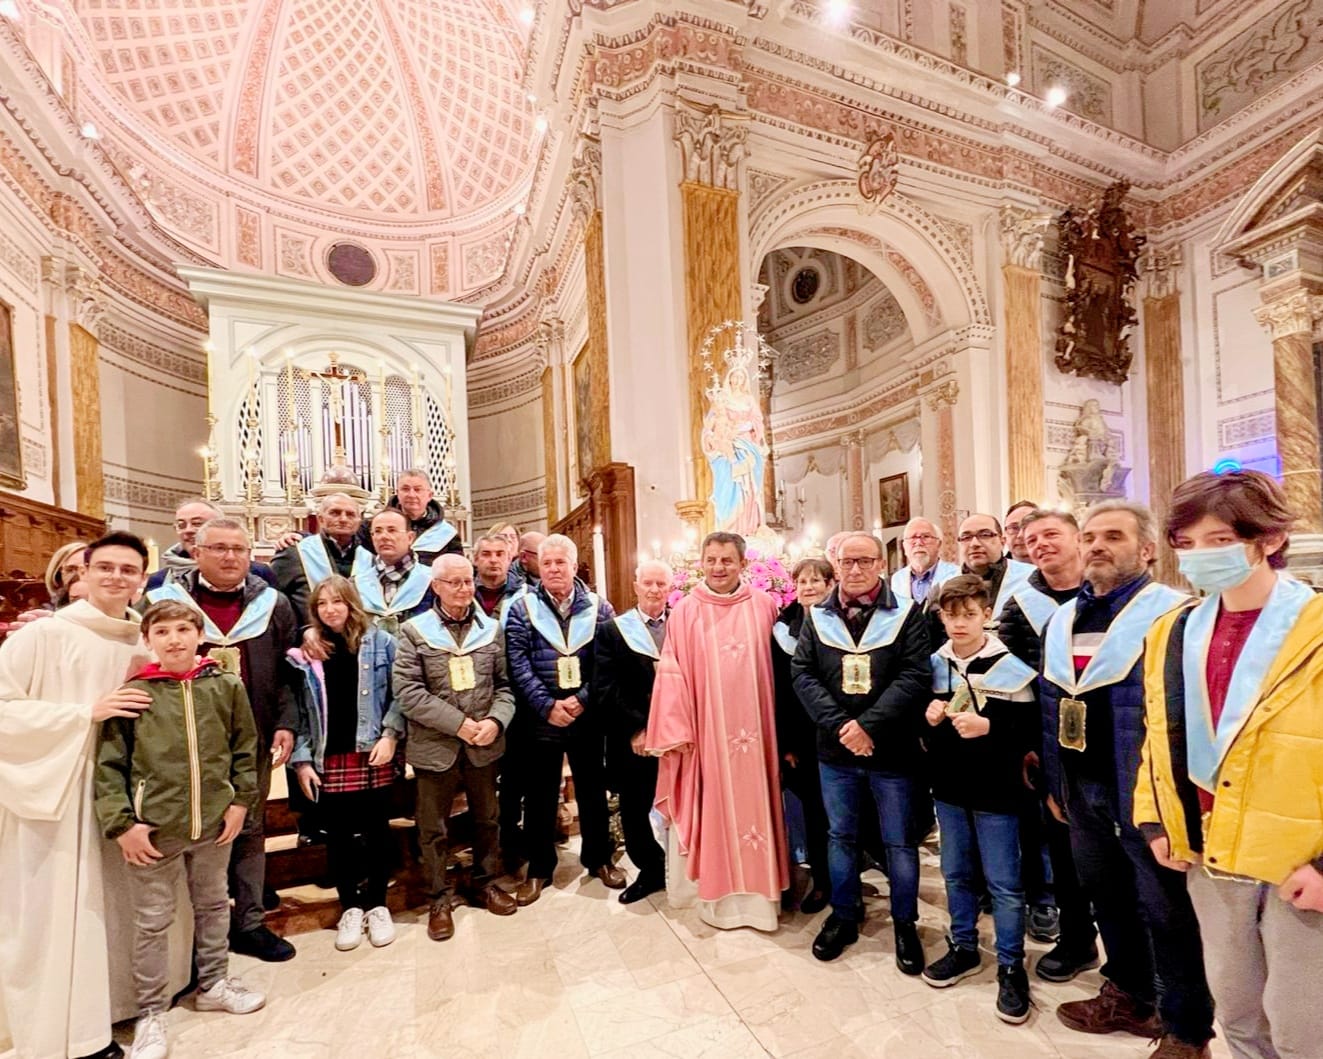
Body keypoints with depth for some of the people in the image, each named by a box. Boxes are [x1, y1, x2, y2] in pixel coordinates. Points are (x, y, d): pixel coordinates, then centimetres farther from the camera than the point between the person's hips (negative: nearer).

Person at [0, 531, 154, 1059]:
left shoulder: (143, 645, 6)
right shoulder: (44, 634, -11)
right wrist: (87, 712, -20)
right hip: (50, 794, -5)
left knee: (99, 910, 15)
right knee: (53, 913, 5)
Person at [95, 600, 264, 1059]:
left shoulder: (226, 686, -3)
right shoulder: (132, 692, -9)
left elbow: (245, 749, 4)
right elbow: (108, 764, -7)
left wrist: (240, 800, -1)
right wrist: (121, 823, -12)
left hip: (214, 822, 3)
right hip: (153, 828, -2)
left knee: (214, 904, 20)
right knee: (152, 921, 11)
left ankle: (213, 983, 41)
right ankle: (151, 1012, 32)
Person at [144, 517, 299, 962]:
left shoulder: (272, 605, 2)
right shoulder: (166, 601, -2)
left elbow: (286, 674, 4)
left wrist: (286, 724, -4)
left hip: (253, 741, 2)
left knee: (249, 830, 13)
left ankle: (249, 922, 27)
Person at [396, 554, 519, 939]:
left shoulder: (491, 628, 2)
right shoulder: (414, 631, -6)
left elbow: (505, 685, 4)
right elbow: (408, 691, -13)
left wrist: (496, 721, -14)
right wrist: (459, 724, -17)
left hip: (484, 745, 3)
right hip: (435, 746, -2)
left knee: (486, 819, 18)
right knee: (434, 829, 12)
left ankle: (485, 883, 40)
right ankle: (440, 898, 33)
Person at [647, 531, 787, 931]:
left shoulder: (764, 606, 2)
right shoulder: (685, 611, -2)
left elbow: (778, 667, 6)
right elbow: (672, 672, -4)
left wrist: (779, 728, 4)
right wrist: (676, 730, -8)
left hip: (753, 730, 1)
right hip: (705, 730, -1)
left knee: (754, 805, 9)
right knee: (713, 812, 8)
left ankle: (756, 893, 26)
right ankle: (718, 896, 25)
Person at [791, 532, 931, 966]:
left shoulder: (907, 614, -4)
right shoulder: (817, 616, 3)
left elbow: (915, 676, -13)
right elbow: (802, 673, -3)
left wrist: (868, 724, -20)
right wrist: (839, 725, -16)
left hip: (892, 751, -2)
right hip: (835, 750, 2)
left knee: (900, 841, 13)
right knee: (840, 836, 17)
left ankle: (905, 922, 33)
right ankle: (844, 915, 36)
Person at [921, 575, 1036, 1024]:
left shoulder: (1009, 665, -12)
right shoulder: (933, 664, 1)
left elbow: (1030, 729, -13)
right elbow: (921, 730, 11)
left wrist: (987, 727, -26)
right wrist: (929, 720, -10)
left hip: (995, 790, -4)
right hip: (949, 786, 4)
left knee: (1004, 882, 8)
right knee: (957, 873, 17)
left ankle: (1011, 966, 25)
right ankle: (964, 947, 35)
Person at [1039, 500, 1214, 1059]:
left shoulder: (1173, 614, -13)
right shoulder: (1061, 620, 7)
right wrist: (1053, 784, 13)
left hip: (1144, 790, -6)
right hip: (1082, 789, 6)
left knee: (1164, 909, 10)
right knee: (1107, 895, 21)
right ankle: (1129, 996, 42)